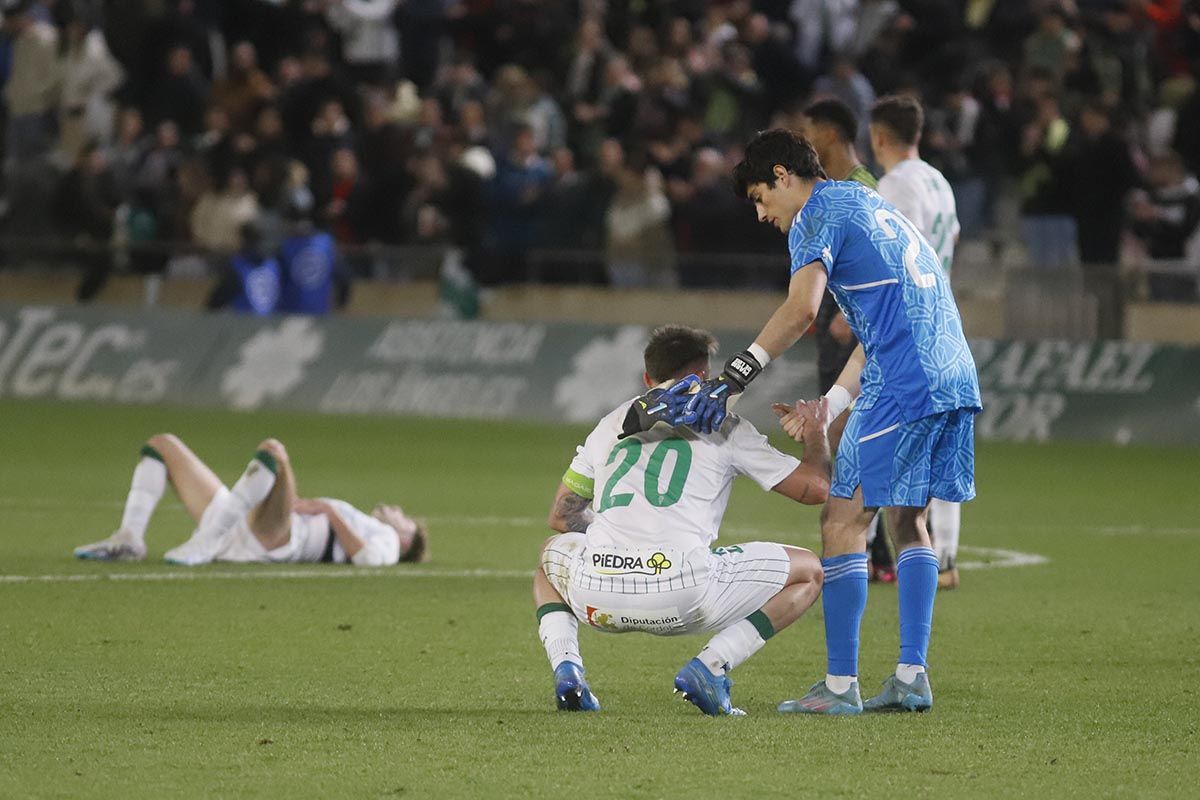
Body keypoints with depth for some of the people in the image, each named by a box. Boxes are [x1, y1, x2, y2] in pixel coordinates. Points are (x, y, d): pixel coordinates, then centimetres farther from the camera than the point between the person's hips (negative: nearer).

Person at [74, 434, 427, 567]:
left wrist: (330, 511, -3)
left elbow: (368, 557, -10)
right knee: (161, 445, 13)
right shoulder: (355, 523, 39)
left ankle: (204, 545, -35)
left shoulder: (384, 537, 18)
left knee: (272, 449, -36)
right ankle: (129, 538, -11)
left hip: (267, 542, -9)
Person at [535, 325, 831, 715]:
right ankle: (710, 666, -2)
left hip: (596, 592, 4)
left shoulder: (612, 423, 25)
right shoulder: (723, 425, 14)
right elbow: (816, 487, 13)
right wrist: (815, 432, 33)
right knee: (807, 570, 17)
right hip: (682, 589, -4)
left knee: (553, 551, 40)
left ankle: (565, 667, 11)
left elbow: (561, 516, 31)